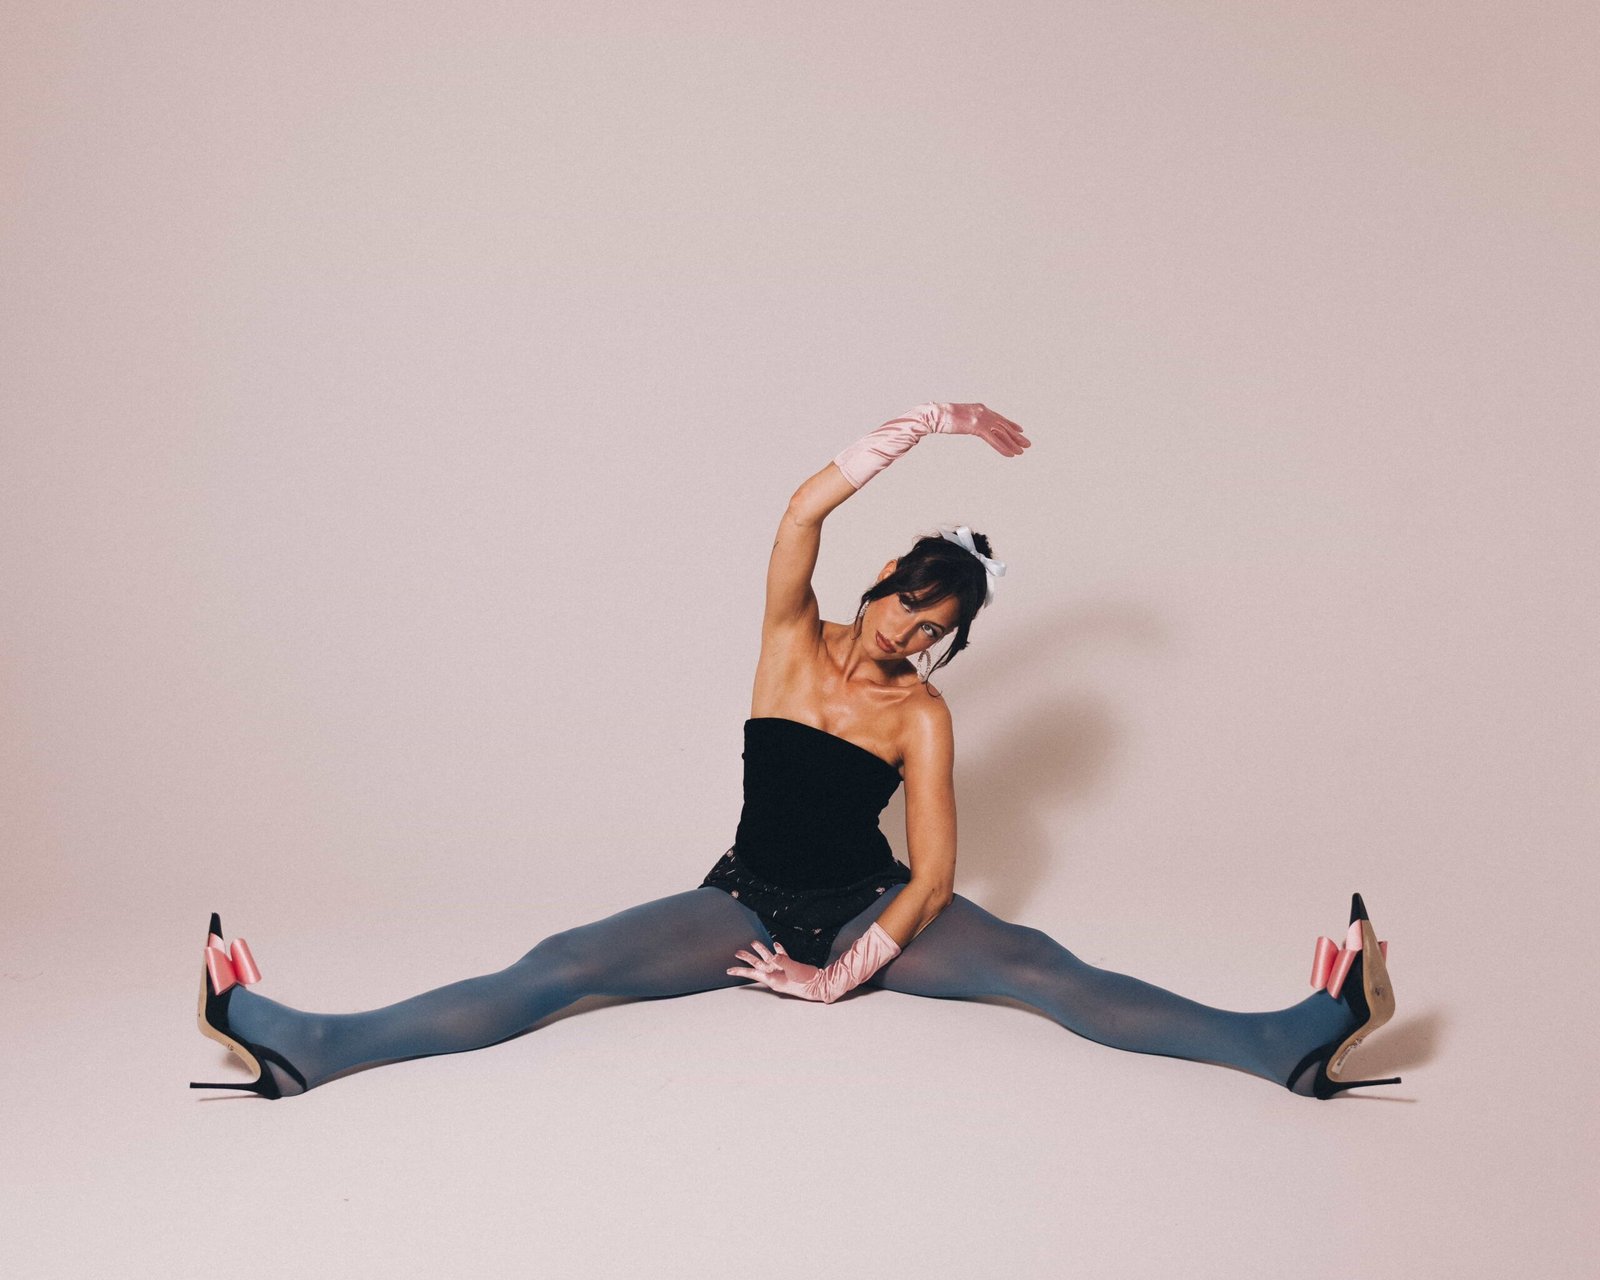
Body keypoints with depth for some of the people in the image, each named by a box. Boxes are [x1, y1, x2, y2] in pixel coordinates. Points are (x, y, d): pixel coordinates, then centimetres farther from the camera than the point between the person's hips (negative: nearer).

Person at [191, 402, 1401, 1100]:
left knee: (1043, 968, -22)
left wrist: (842, 977, -20)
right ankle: (296, 1045, -28)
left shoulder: (922, 713, -6)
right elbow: (807, 509, -22)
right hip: (749, 901, 1)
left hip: (869, 912, -1)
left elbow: (934, 874, -11)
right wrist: (927, 422, -24)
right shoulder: (793, 636, -3)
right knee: (558, 968, -18)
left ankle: (1301, 1042, -32)